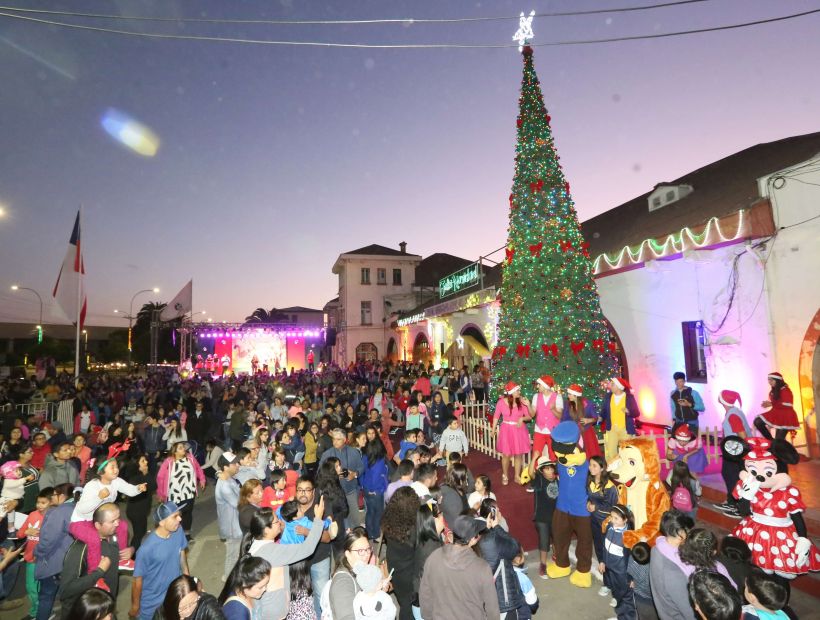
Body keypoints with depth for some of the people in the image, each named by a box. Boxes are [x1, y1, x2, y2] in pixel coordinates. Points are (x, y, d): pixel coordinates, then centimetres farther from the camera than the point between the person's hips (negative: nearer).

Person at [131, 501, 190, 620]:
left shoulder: (178, 531, -18)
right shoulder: (147, 548, -33)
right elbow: (137, 579, -18)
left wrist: (186, 574, 11)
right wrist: (135, 606, -5)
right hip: (152, 602, -5)